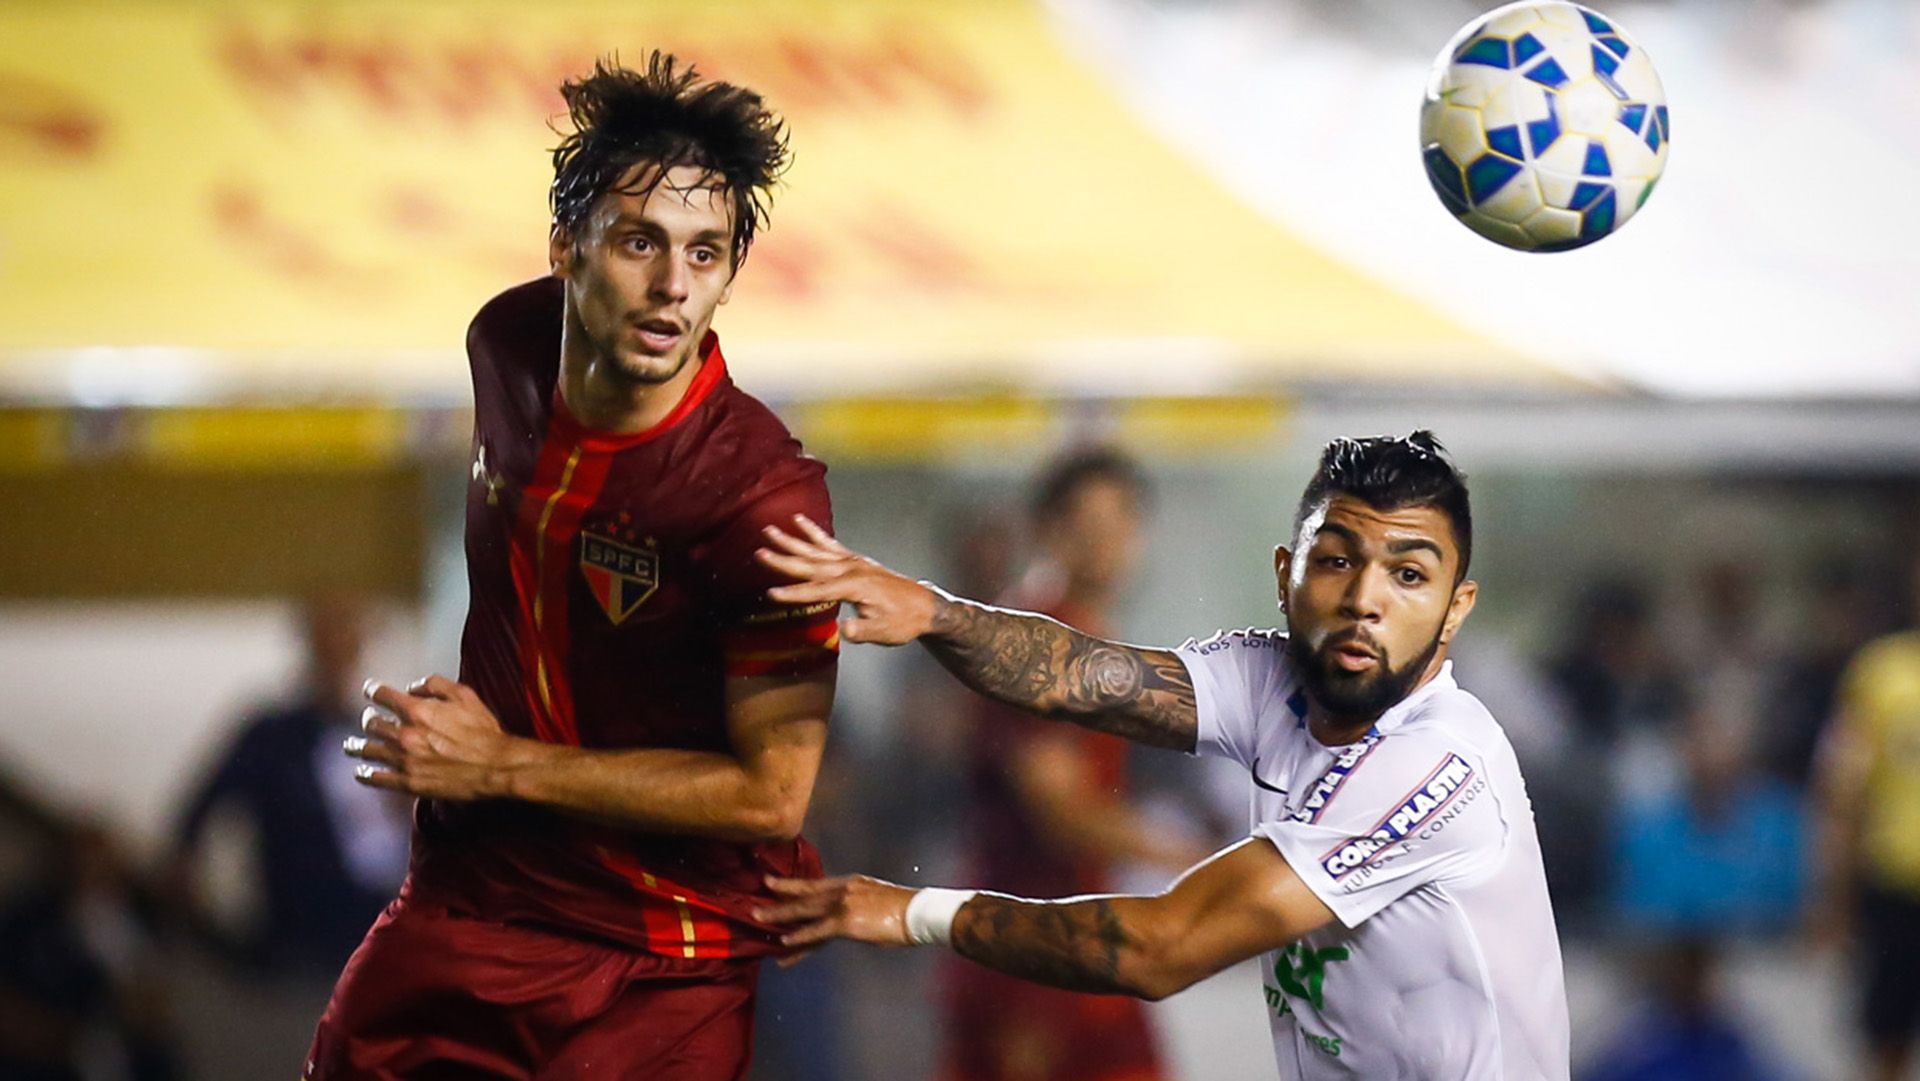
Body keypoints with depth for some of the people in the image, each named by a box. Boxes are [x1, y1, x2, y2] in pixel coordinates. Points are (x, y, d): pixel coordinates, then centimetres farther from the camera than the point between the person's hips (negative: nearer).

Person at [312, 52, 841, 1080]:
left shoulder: (763, 495, -25)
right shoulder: (510, 343, -4)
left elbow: (772, 793, -21)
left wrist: (505, 764, -19)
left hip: (660, 973, -6)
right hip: (465, 903, 6)